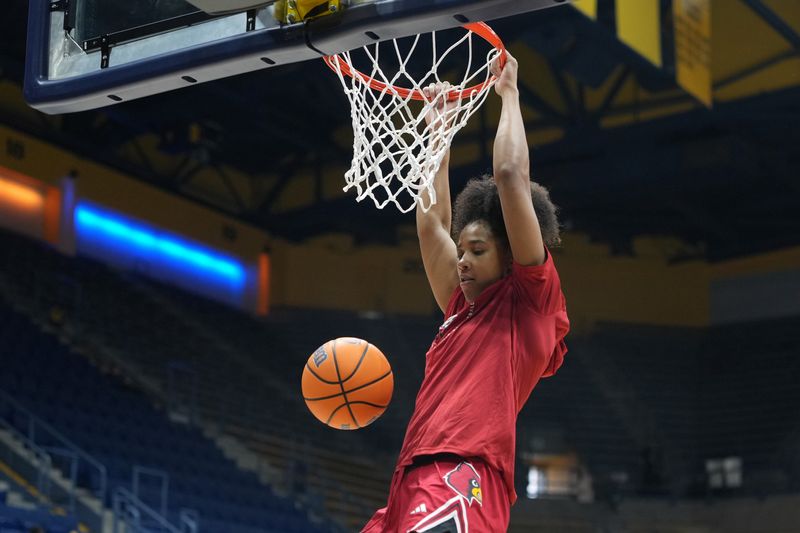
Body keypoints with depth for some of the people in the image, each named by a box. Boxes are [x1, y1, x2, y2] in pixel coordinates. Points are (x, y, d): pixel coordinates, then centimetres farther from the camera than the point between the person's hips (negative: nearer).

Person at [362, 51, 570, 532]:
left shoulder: (531, 300, 10)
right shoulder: (463, 312, 30)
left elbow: (511, 175, 4)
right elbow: (432, 222, 37)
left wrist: (509, 93, 16)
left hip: (462, 481, -9)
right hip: (414, 486, 9)